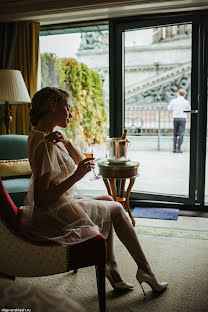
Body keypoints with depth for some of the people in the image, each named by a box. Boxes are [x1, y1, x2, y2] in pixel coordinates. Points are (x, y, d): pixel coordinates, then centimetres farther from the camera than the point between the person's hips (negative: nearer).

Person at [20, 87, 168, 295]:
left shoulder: (40, 135, 7)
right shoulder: (45, 145, -25)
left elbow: (80, 161, 8)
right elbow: (41, 199, -27)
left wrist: (65, 142, -10)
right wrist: (76, 177, -29)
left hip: (62, 207, 10)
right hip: (59, 217, -10)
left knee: (108, 200, 23)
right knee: (116, 209, 8)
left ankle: (110, 266, 21)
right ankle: (144, 268, 23)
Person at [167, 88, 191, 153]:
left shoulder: (173, 101, -2)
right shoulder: (186, 102, -5)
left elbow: (169, 108, 13)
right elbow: (189, 110, 12)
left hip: (175, 118, 2)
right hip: (182, 118, -2)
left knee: (175, 134, 14)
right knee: (181, 134, 1)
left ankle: (174, 148, 12)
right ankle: (178, 149, -3)